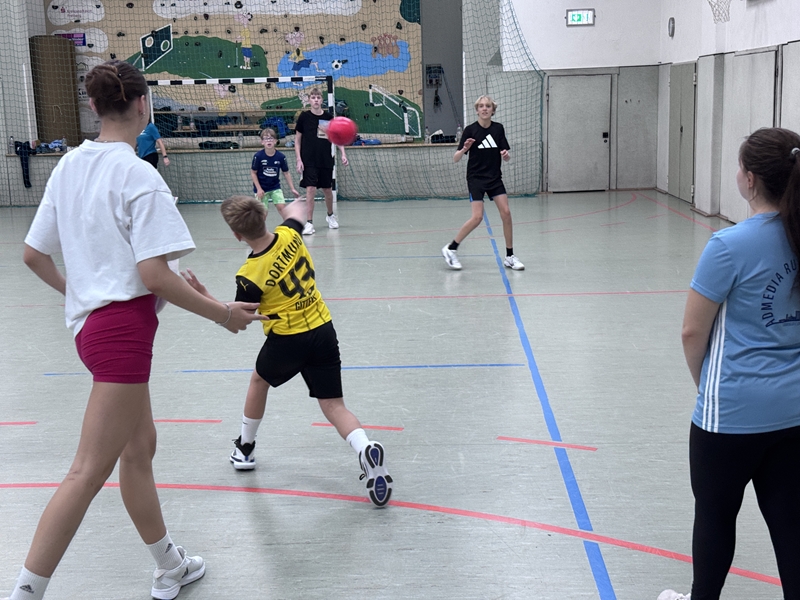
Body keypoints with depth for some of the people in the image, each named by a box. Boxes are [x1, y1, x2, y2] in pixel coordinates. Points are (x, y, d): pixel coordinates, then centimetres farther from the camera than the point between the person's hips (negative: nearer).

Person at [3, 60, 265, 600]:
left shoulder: (69, 166, 9)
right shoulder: (138, 175, -15)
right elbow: (154, 275, -20)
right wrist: (222, 313, -10)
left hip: (90, 320, 10)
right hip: (124, 327, -10)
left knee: (140, 448, 20)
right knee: (89, 473, -4)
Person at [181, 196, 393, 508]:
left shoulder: (250, 276, -19)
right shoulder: (289, 234, -6)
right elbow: (296, 215, 21)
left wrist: (203, 295, -4)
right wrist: (294, 208, 43)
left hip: (286, 341, -4)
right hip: (323, 330, 4)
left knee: (259, 379, 28)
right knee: (333, 405, 5)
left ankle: (245, 448, 44)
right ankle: (366, 449, -24)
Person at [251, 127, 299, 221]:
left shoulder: (280, 156, -11)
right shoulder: (258, 156, -18)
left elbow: (286, 173, -1)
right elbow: (253, 173, -9)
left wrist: (292, 189, -2)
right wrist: (259, 189, -12)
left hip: (275, 187, 2)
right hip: (261, 188, -2)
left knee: (281, 206, -8)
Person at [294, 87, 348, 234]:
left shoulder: (328, 117, 2)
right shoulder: (304, 116, -3)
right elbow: (297, 140, 1)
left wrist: (343, 153, -2)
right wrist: (298, 159, -7)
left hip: (326, 160, 3)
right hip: (309, 160, -3)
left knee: (327, 189, 13)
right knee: (310, 190, -11)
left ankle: (330, 215, 38)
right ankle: (309, 223, -7)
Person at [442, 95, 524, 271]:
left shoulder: (498, 128, 2)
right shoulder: (470, 130, -8)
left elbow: (506, 158, 5)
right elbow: (455, 159, -9)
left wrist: (506, 155, -17)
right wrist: (464, 149, -29)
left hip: (495, 178, 4)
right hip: (476, 179, -4)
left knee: (506, 213, -5)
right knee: (477, 217, -14)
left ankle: (509, 257, 6)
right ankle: (451, 249, 2)